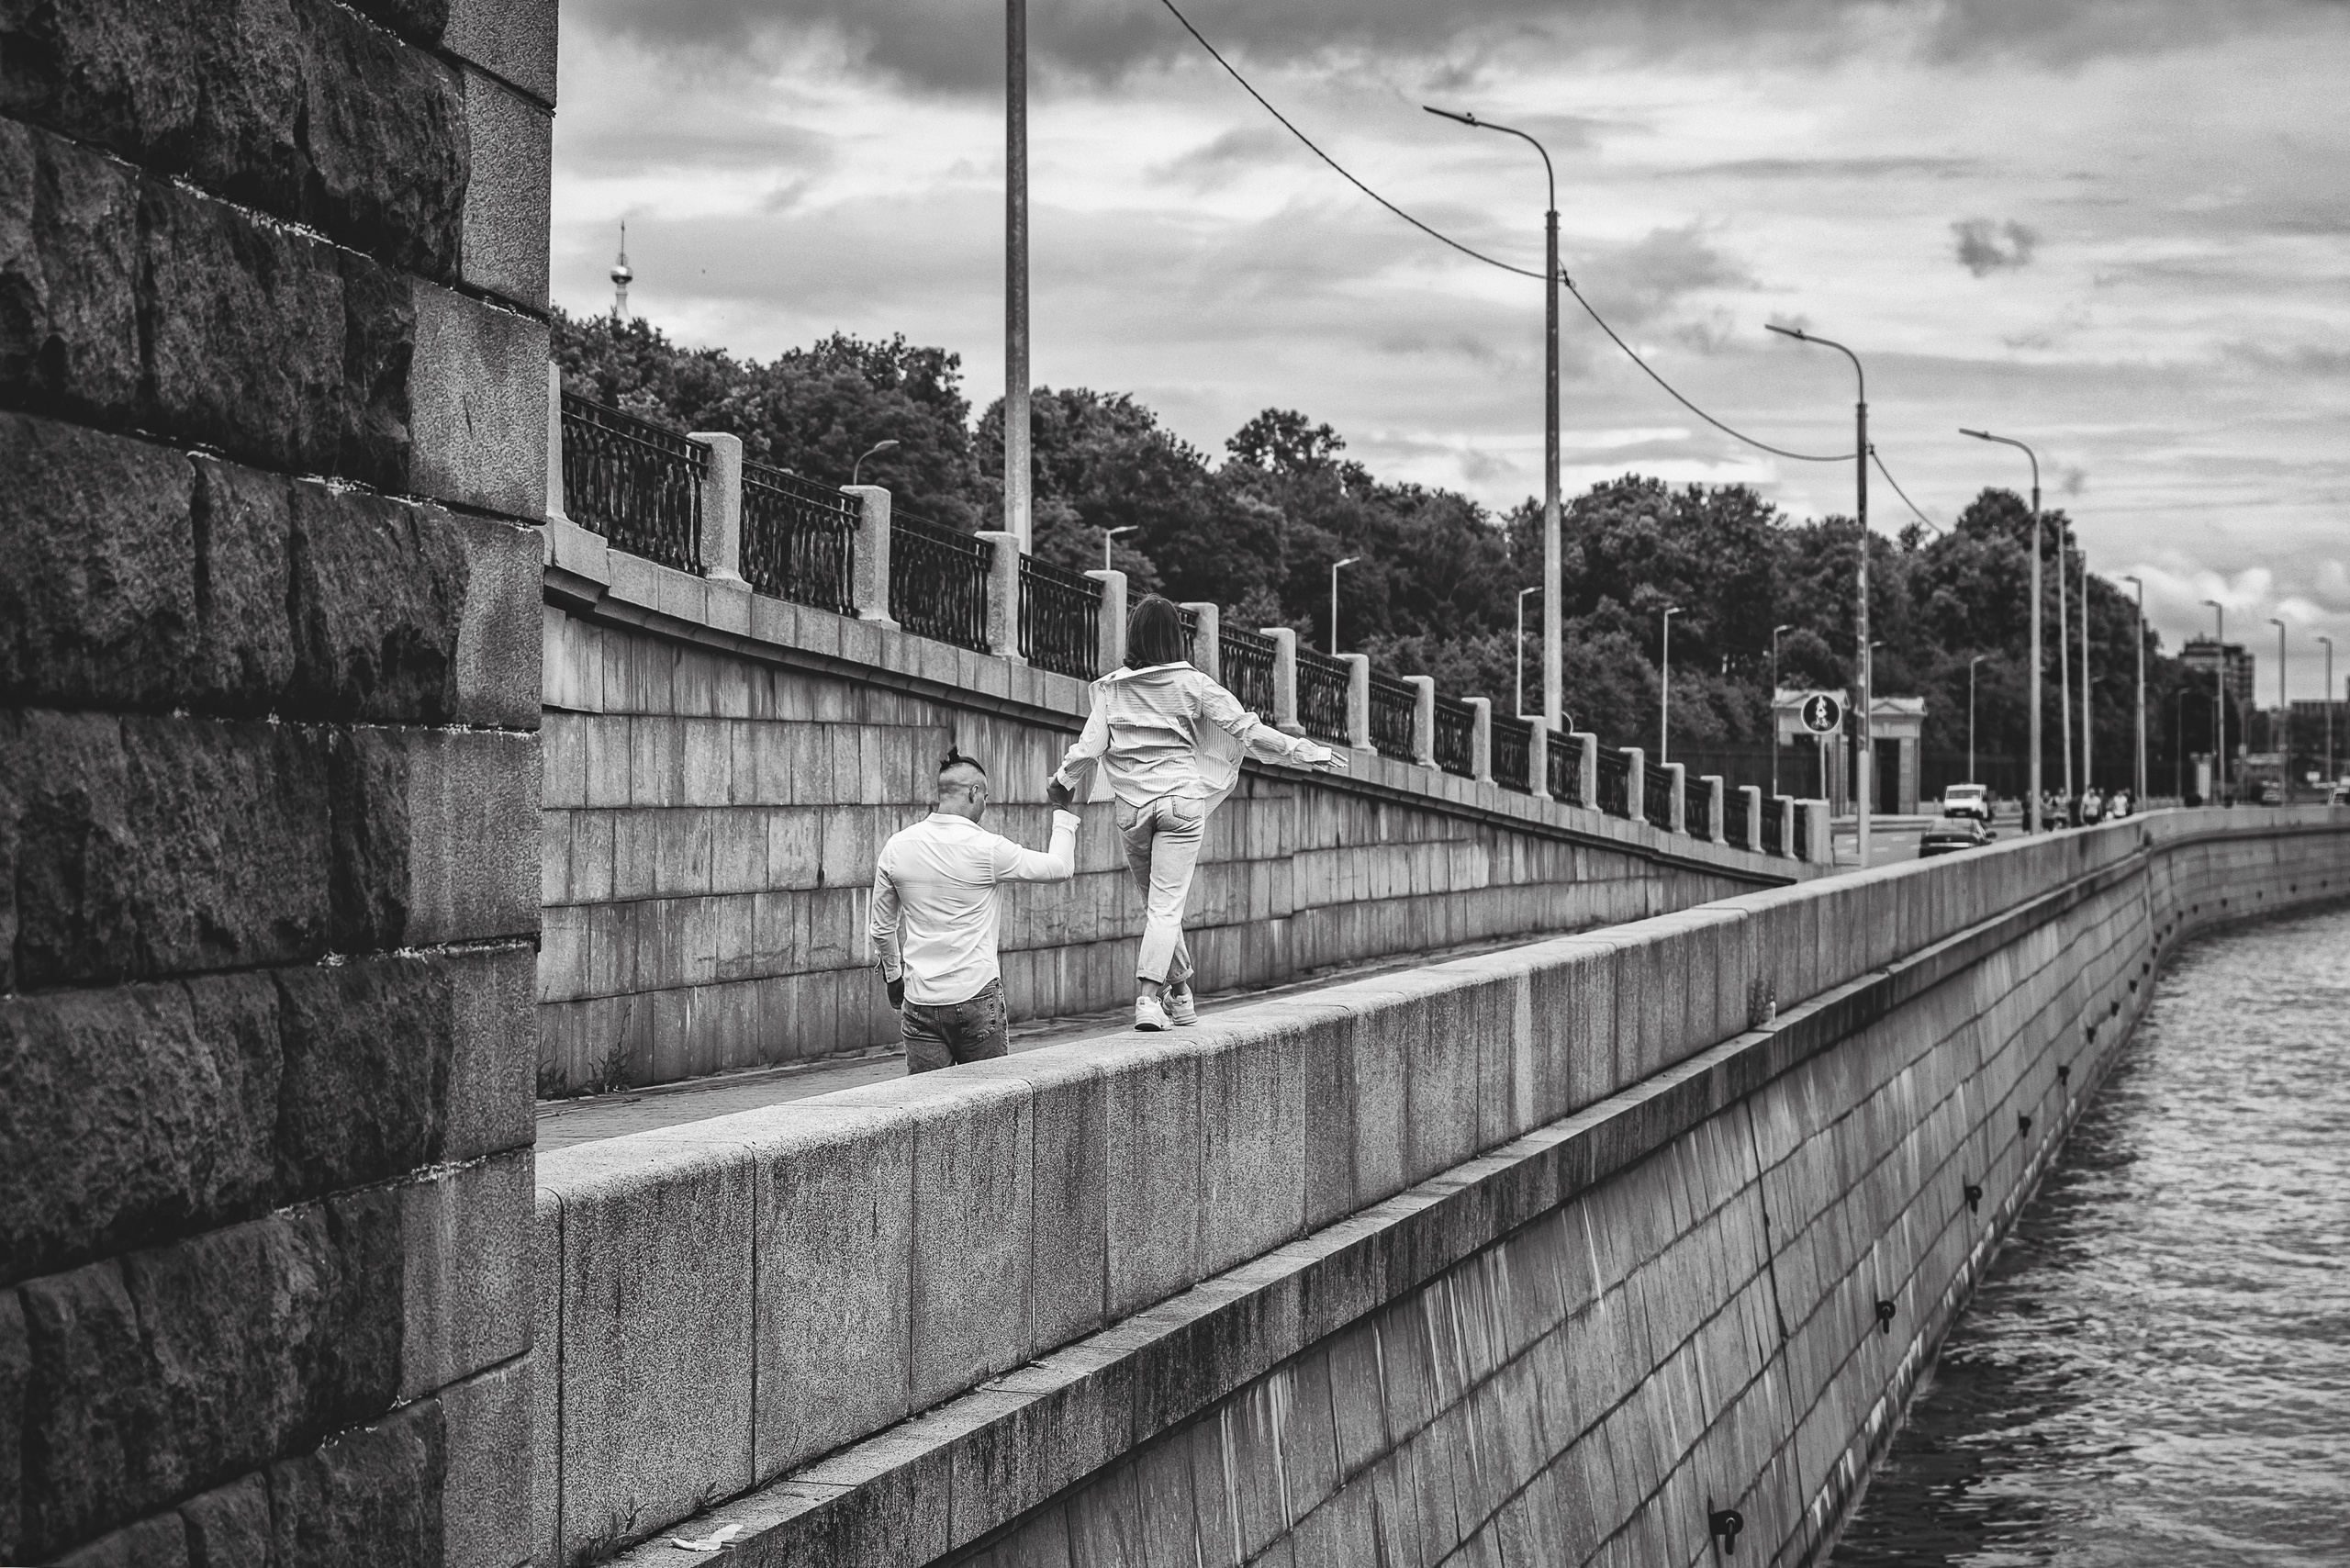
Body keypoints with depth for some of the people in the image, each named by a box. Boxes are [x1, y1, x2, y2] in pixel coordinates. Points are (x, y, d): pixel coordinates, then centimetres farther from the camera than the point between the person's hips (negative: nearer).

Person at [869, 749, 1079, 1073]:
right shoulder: (988, 849, -9)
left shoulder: (897, 847, 3)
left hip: (920, 998, 3)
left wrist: (892, 974, 28)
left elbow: (882, 927, 13)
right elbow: (1062, 867, 2)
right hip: (977, 996, -3)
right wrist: (1064, 812, 16)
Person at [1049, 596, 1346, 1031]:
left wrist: (1062, 782, 18)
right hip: (1182, 801, -2)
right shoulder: (1192, 684, -3)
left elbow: (1089, 747, -1)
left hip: (1132, 806, 2)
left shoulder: (1112, 689, 1)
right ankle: (1149, 997, -17)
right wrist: (1304, 750, 7)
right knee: (1167, 906, -4)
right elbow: (1246, 729, -2)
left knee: (1154, 903, 16)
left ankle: (1180, 996, 21)